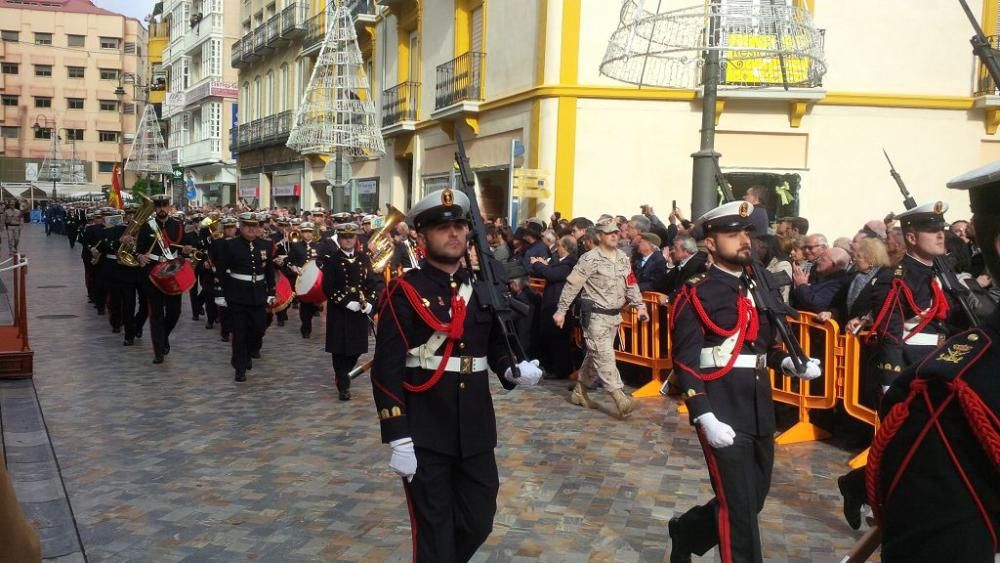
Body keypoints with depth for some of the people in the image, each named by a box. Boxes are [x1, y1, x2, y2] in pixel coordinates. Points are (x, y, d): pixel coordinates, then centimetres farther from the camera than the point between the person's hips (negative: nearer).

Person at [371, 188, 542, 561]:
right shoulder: (403, 292, -10)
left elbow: (497, 345, 16)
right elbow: (386, 371, -12)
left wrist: (513, 371, -7)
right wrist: (397, 439, -17)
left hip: (476, 432, 5)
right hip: (424, 435, -5)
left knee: (478, 524, 14)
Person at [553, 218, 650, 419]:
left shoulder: (623, 258, 9)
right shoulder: (590, 259, -12)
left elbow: (630, 284, 16)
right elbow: (572, 285, -11)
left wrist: (640, 306, 6)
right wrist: (561, 311, -13)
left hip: (614, 315, 7)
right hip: (595, 314, -7)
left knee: (595, 355, 14)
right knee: (605, 355, -11)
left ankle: (579, 391, 27)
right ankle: (621, 399, -16)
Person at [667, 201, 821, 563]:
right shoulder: (695, 295, -9)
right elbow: (685, 363, -13)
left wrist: (793, 364, -1)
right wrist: (706, 419, -21)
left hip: (759, 410, 7)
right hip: (723, 412, -7)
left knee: (752, 500, 17)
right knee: (738, 507, -1)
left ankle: (685, 532, 40)